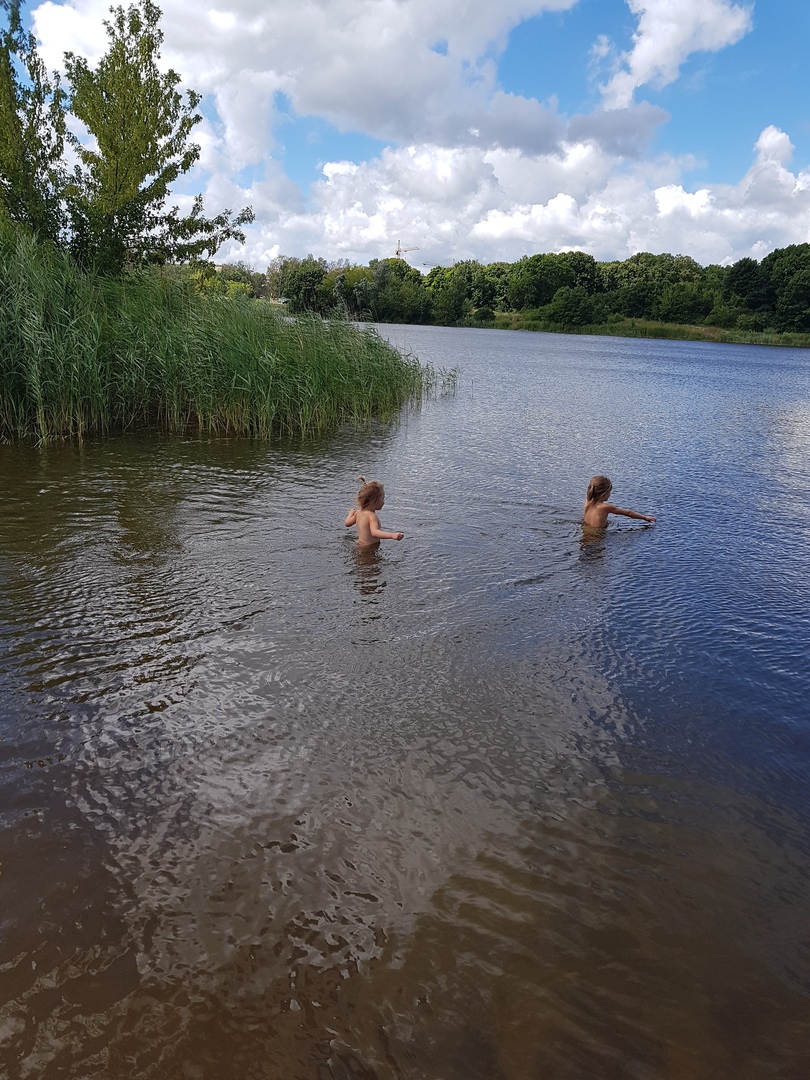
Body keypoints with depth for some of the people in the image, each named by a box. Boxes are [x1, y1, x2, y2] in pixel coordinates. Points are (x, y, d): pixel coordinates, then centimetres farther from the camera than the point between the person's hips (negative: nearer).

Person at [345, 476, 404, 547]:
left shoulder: (358, 512, 4)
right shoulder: (371, 516, -23)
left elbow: (347, 523, 19)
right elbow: (374, 532, -40)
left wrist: (351, 513, 40)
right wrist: (392, 535, -52)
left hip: (360, 544, 9)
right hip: (369, 548, -9)